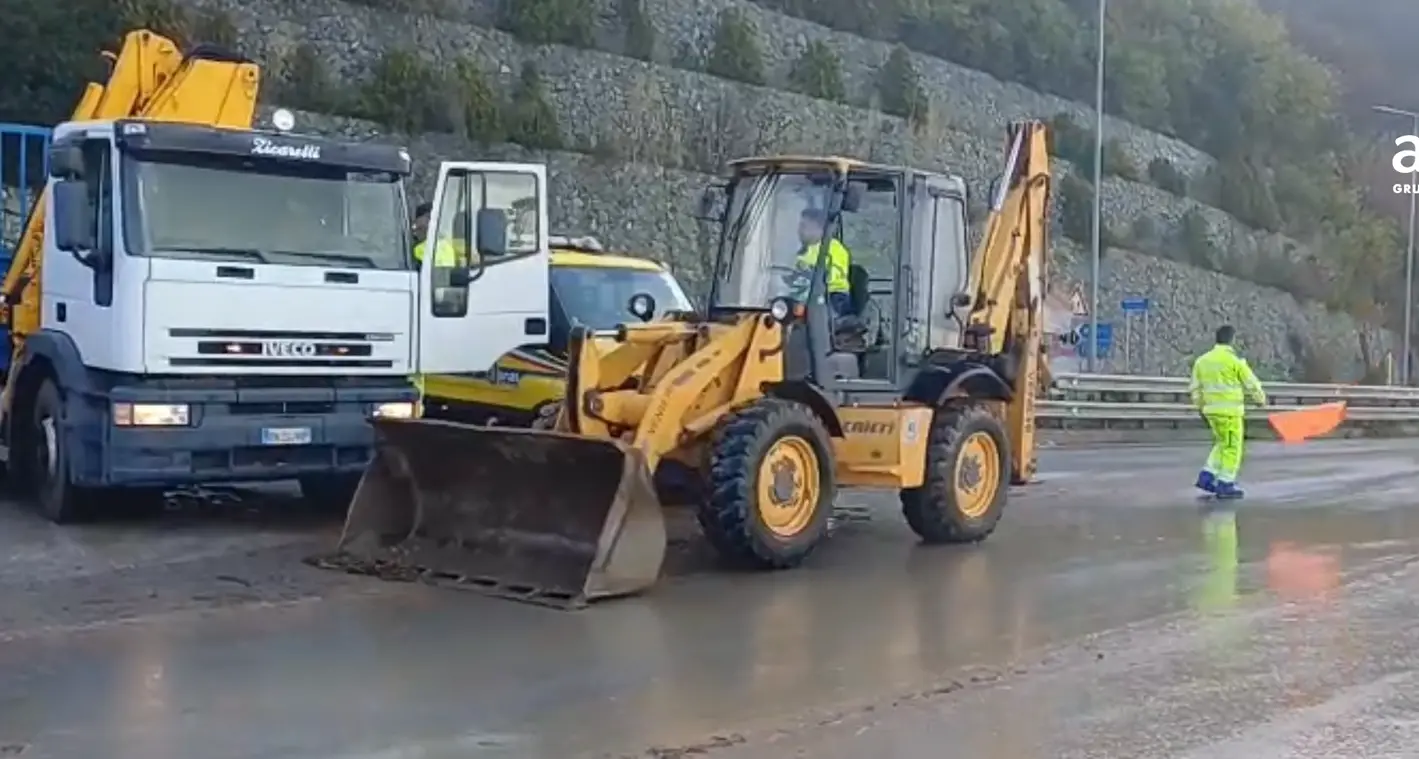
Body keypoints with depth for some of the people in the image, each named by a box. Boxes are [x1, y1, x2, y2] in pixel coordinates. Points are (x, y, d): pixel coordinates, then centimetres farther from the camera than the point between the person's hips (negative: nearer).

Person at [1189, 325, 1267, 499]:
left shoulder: (1203, 360, 6)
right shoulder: (1235, 361, -13)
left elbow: (1195, 388, 10)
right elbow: (1252, 384, -4)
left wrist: (1201, 407, 24)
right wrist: (1261, 399, 16)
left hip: (1212, 410, 7)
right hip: (1229, 411, -7)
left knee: (1223, 444, 19)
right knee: (1232, 448, 3)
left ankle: (1207, 477, 11)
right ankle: (1225, 486, 4)